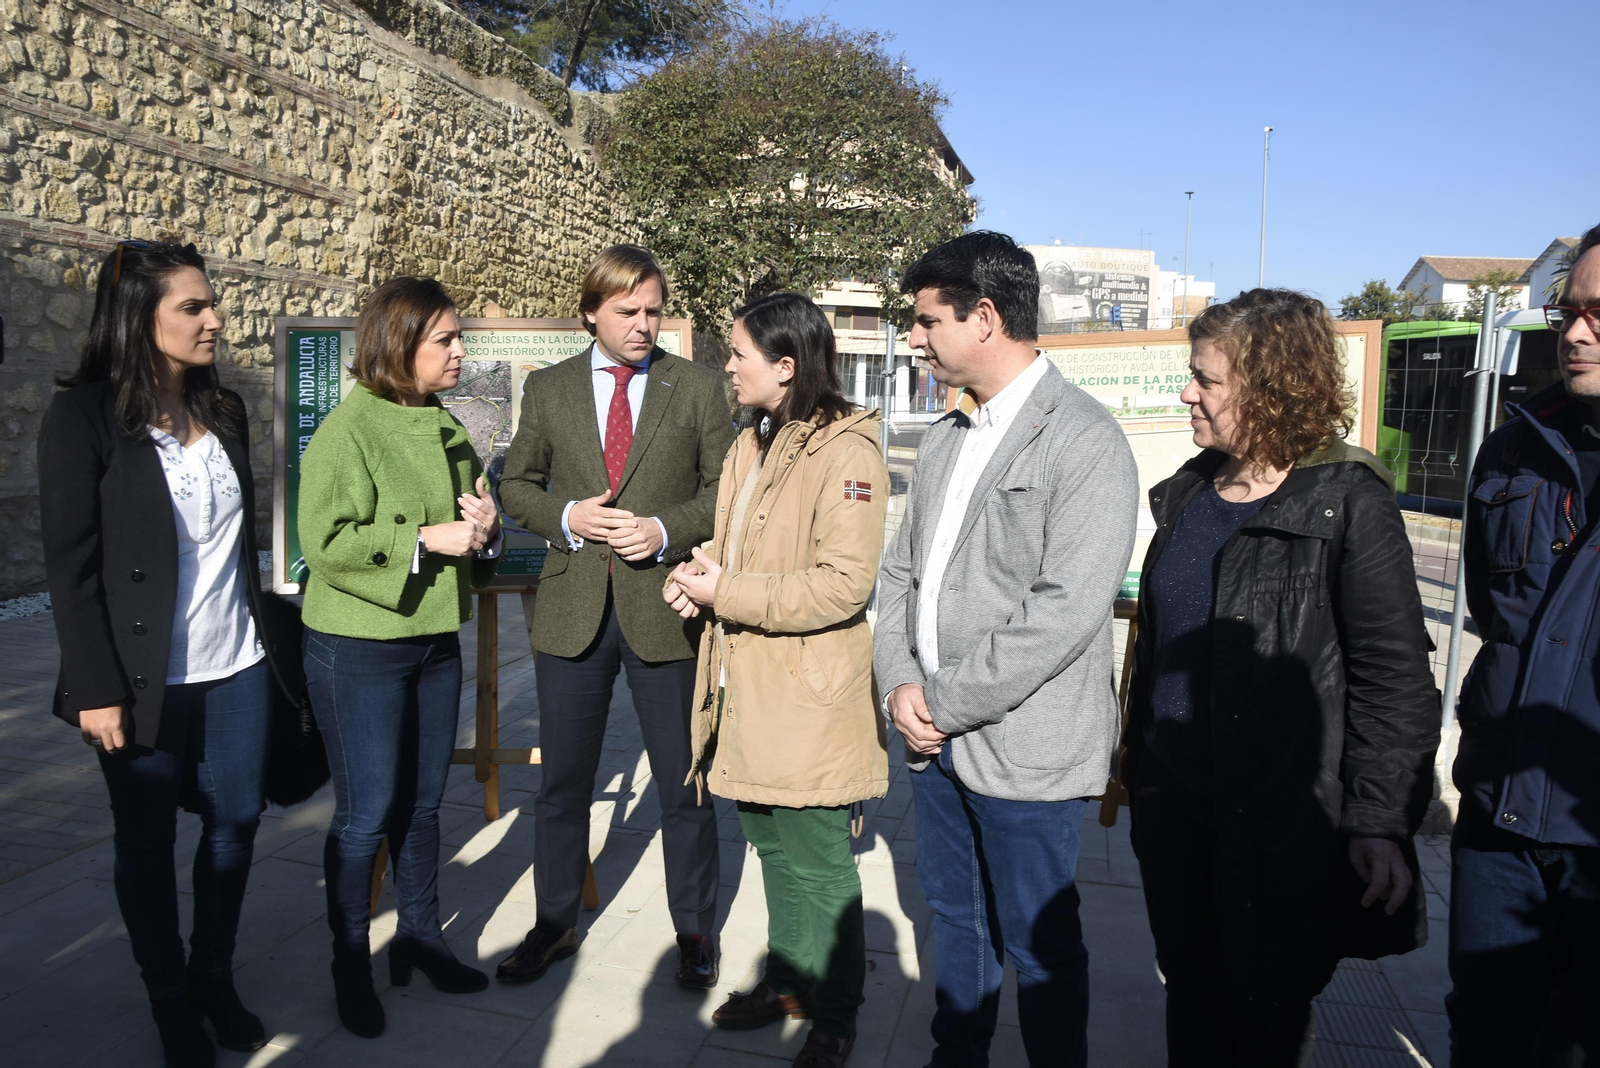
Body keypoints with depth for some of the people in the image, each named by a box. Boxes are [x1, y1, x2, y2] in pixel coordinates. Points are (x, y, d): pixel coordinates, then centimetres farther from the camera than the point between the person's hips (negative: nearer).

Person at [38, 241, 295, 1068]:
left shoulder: (224, 410, 6)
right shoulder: (84, 416, -10)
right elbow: (70, 566, -11)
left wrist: (264, 635, 13)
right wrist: (98, 689, -13)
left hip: (238, 667, 5)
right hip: (147, 679, -5)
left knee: (235, 821, 12)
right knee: (146, 842, 11)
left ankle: (216, 979, 31)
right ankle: (171, 1000, 29)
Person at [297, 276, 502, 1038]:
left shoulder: (446, 428, 10)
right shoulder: (347, 431, -12)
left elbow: (471, 532, 18)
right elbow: (326, 543, -18)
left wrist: (485, 528, -4)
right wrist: (426, 537, -22)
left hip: (436, 639, 6)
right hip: (360, 648, -6)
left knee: (423, 802, 15)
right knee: (367, 813, 2)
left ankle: (419, 935, 31)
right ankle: (351, 963, 21)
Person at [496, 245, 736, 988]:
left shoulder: (699, 388, 3)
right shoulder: (547, 389, 7)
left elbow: (725, 487, 2)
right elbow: (516, 485, 10)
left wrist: (667, 529, -15)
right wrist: (567, 518, -10)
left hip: (665, 605, -1)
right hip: (572, 610, 2)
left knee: (684, 782, 8)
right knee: (563, 781, 13)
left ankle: (695, 931, 27)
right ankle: (554, 925, 33)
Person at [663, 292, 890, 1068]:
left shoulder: (846, 453, -17)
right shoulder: (751, 445, 12)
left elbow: (843, 585, -23)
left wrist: (724, 592, -19)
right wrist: (698, 576, 0)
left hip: (808, 702, -8)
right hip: (748, 691, 8)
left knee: (817, 867, 6)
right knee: (772, 849, 21)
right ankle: (785, 981, 39)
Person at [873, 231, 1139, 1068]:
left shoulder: (1085, 440, -16)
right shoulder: (945, 438, 10)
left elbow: (1066, 612, -22)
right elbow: (902, 567, 12)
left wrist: (945, 703, -16)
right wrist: (900, 683, -4)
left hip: (1025, 750, -7)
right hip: (937, 741, 7)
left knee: (1040, 946, 11)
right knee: (955, 918, 23)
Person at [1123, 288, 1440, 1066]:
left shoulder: (1349, 505, -12)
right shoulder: (1189, 493, 7)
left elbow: (1395, 675, -13)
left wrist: (1383, 820, -17)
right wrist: (1136, 760, 17)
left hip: (1278, 825, -6)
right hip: (1173, 806, 6)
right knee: (1190, 1000, 18)